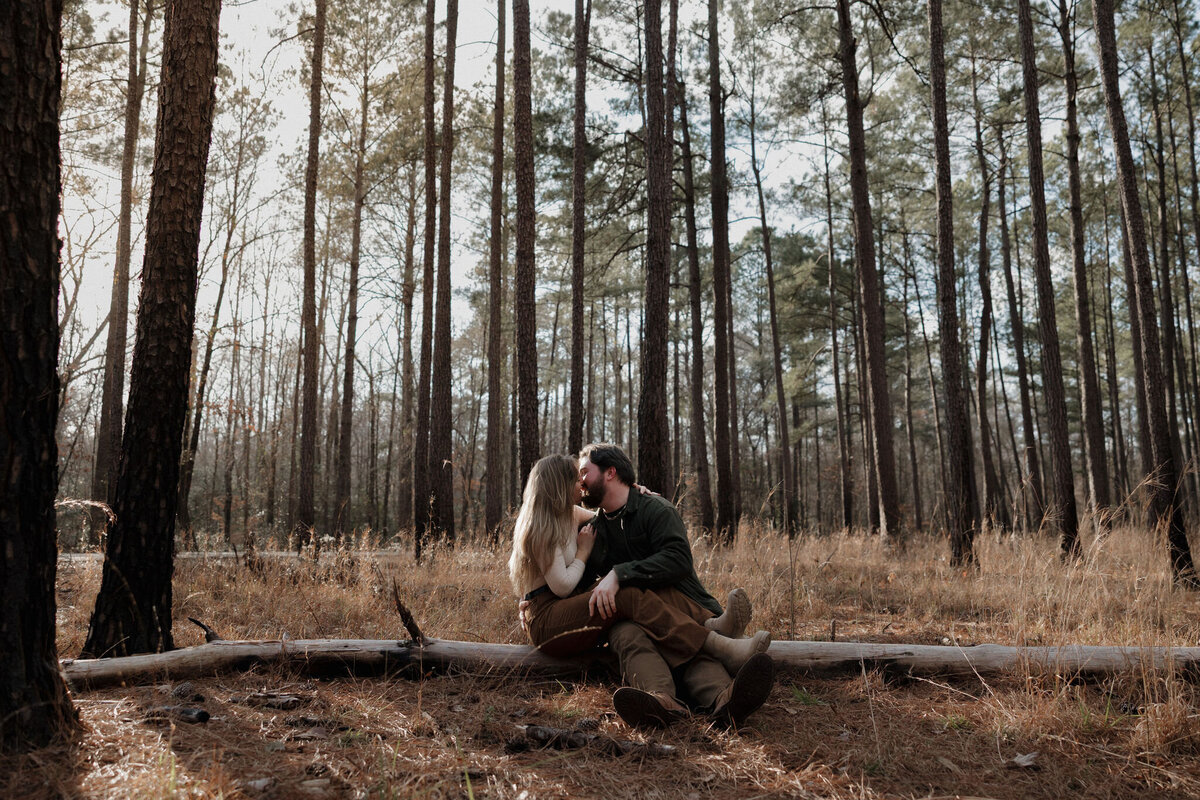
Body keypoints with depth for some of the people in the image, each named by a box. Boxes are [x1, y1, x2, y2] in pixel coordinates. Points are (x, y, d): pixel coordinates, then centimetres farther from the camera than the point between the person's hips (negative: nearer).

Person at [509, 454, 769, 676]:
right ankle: (717, 647, -45)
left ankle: (713, 623, -37)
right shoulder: (541, 528, -14)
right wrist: (584, 551, -3)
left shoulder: (568, 515, 16)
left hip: (570, 610, 9)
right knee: (627, 596, -31)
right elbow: (562, 586, -19)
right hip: (545, 622, -9)